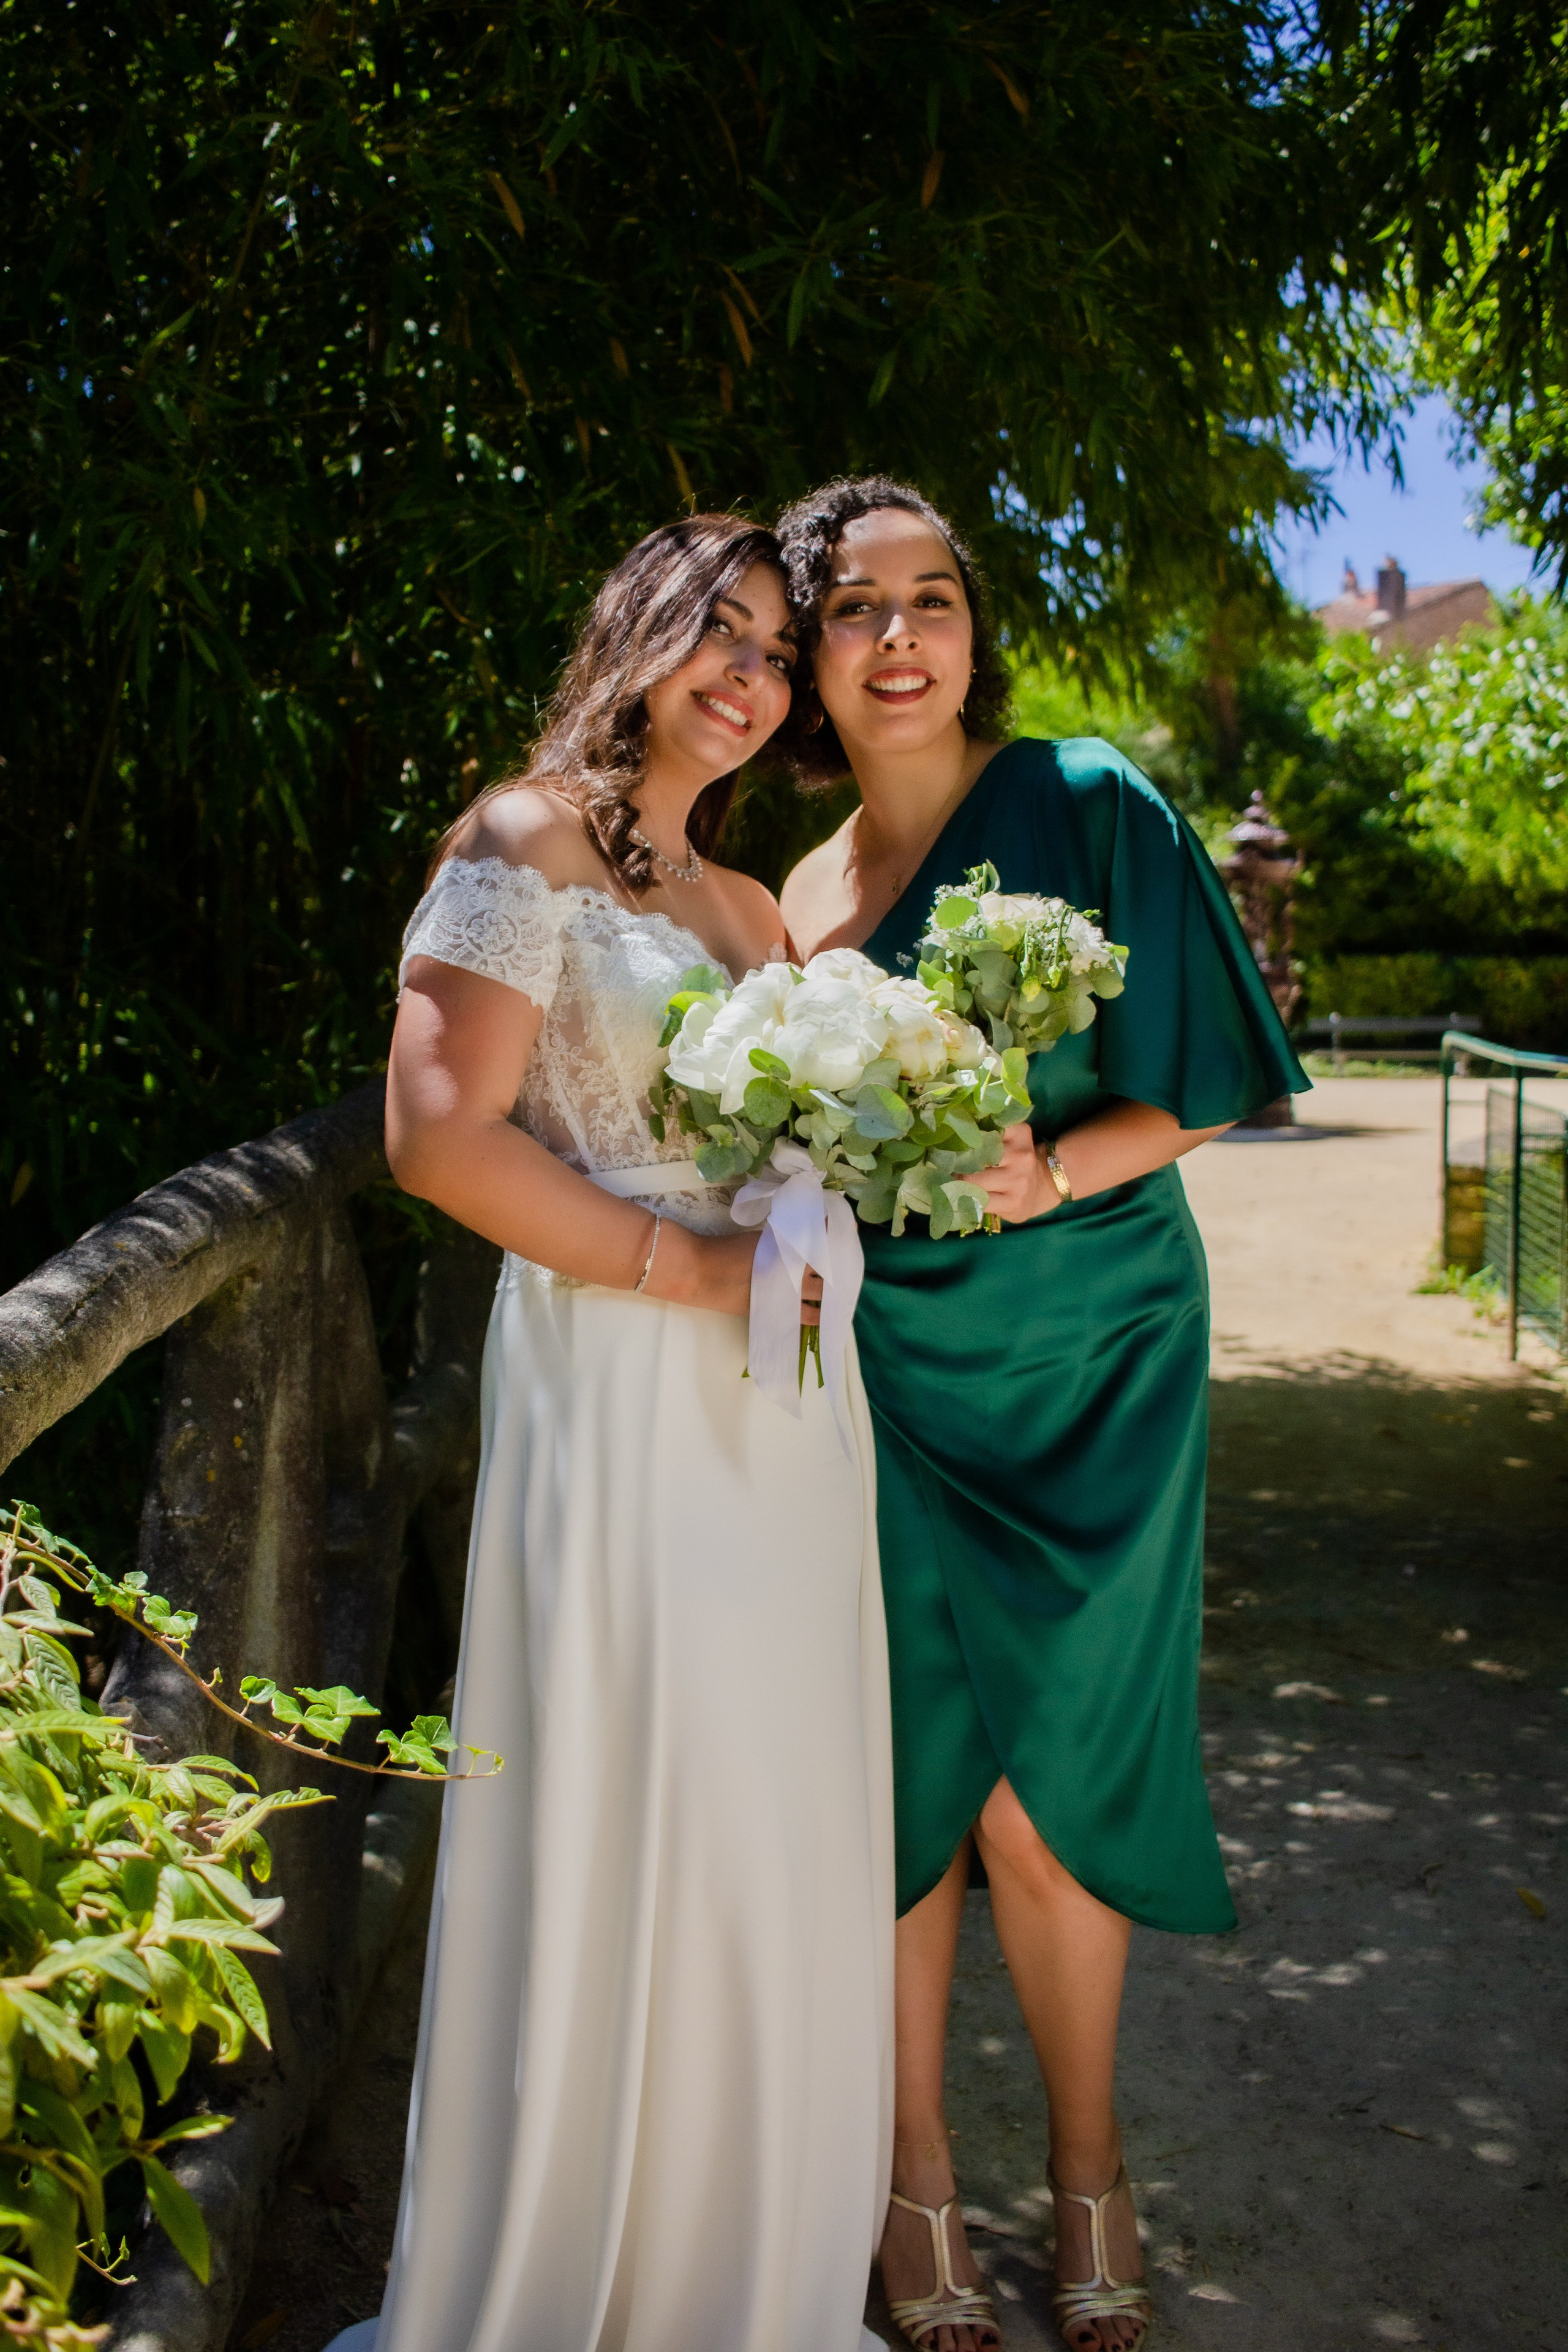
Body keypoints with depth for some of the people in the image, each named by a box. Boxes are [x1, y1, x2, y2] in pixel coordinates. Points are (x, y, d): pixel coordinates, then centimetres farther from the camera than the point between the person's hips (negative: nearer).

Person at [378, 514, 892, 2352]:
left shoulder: (750, 907, 18)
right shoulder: (525, 841, -4)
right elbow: (439, 1132, -14)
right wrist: (683, 1266, -14)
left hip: (779, 1400, 7)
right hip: (618, 1389, -7)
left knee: (780, 1836, 13)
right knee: (622, 1836, 0)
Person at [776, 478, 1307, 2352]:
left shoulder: (1089, 812, -6)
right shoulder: (802, 896, 7)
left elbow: (1187, 1095, -5)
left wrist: (1053, 1172, -22)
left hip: (1083, 1355, -3)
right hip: (886, 1359, 3)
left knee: (1039, 1784, 1)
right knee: (907, 1769, 5)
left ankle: (1087, 2169, 24)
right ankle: (916, 2175, 23)